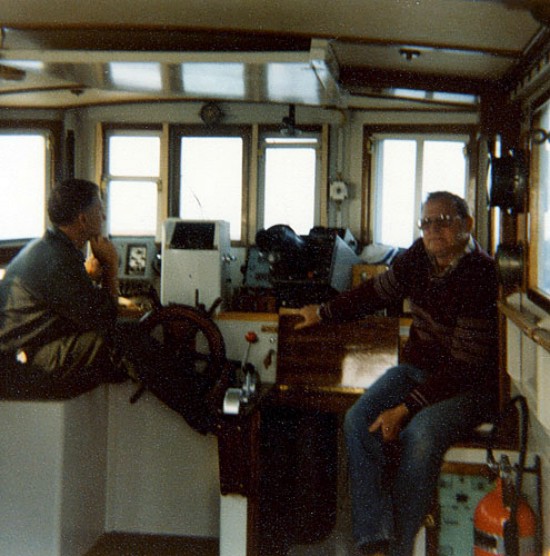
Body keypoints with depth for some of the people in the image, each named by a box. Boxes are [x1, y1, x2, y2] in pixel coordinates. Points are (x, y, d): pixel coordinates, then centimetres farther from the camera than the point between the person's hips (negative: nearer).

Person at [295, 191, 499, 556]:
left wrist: (405, 409, -25)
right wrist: (323, 313, 20)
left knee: (419, 434, -33)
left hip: (468, 387, -6)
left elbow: (464, 365, -23)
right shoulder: (420, 256, 0)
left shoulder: (481, 277, -22)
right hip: (417, 369, 7)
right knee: (359, 420, -16)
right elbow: (378, 292, 18)